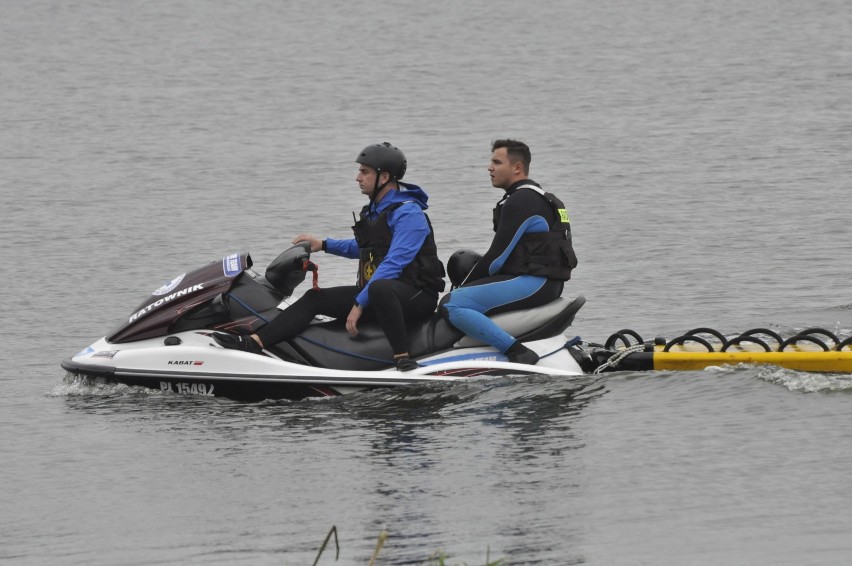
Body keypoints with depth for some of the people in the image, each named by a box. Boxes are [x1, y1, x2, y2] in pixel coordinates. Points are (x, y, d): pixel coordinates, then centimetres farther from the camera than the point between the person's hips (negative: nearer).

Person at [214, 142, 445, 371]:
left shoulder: (408, 212, -15)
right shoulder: (374, 210, 15)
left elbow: (393, 264, -23)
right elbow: (364, 248, 33)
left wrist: (360, 303, -24)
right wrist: (324, 245, 25)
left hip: (416, 295, -9)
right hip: (376, 293, 9)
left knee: (379, 289, -43)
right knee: (315, 298, 1)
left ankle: (403, 358, -42)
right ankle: (254, 342, -9)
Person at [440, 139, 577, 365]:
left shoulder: (520, 201, -12)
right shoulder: (539, 197, 22)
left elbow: (499, 254, -14)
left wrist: (464, 285, -3)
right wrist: (470, 284, 19)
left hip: (531, 284, -11)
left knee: (450, 305, -20)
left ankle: (518, 352, -28)